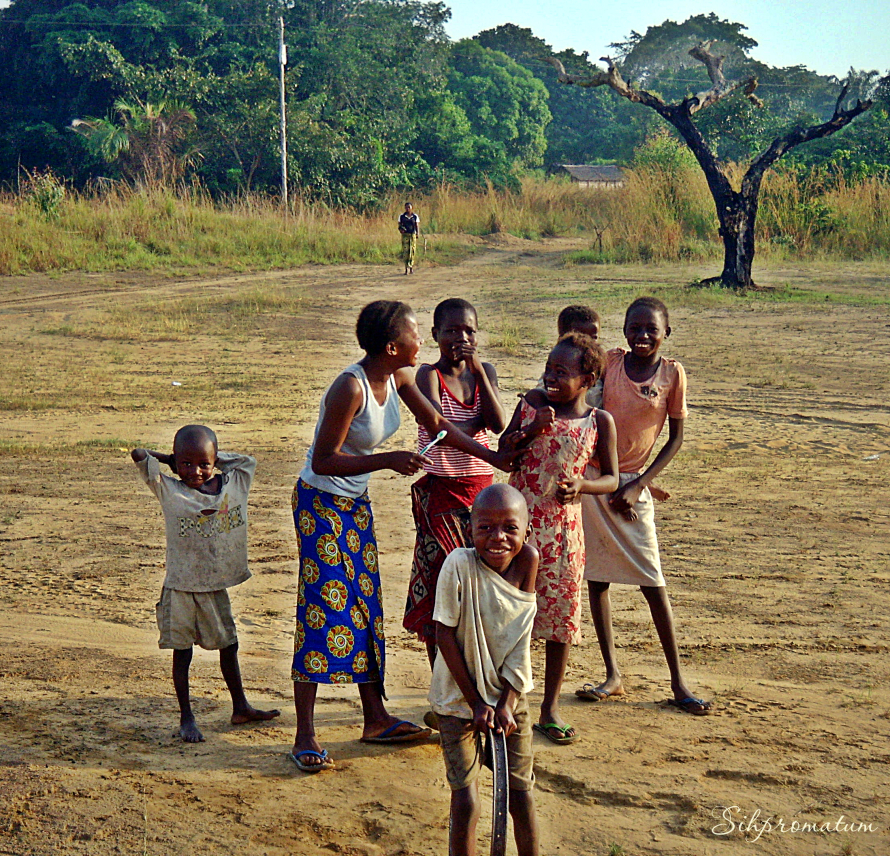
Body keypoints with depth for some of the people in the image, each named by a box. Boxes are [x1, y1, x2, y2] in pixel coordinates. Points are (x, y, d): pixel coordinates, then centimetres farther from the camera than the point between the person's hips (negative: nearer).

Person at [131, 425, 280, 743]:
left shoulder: (233, 484, -2)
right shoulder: (169, 491, -11)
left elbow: (248, 460, 15)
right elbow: (139, 455, -14)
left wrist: (212, 458, 7)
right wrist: (170, 460, 1)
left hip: (216, 586, 4)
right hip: (180, 588, -4)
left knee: (228, 645, 16)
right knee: (182, 652, 5)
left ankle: (240, 708, 32)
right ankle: (186, 718, 16)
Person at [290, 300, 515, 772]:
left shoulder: (398, 377, -2)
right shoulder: (350, 388, -27)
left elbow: (436, 423, 13)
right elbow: (323, 461, -25)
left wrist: (494, 458, 11)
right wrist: (389, 460, -29)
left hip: (356, 502, 9)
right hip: (320, 502, -9)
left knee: (365, 605, 12)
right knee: (322, 610, -9)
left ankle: (375, 718, 22)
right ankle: (305, 736, -4)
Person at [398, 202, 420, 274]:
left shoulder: (415, 216, 5)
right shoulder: (401, 216, 5)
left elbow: (417, 226, 3)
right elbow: (399, 225, 9)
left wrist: (418, 233, -12)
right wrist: (400, 229, -13)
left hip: (413, 235, 1)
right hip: (405, 235, -1)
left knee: (412, 251, 2)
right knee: (405, 251, -9)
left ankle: (411, 266, 19)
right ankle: (407, 268, -8)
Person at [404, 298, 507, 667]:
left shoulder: (484, 371, 6)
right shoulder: (429, 374, -7)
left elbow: (500, 425, -9)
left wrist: (478, 370, -12)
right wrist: (482, 419, -10)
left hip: (481, 486, 4)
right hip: (440, 490, -4)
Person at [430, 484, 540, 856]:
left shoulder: (527, 562, -11)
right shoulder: (459, 564, -21)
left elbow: (521, 641, -6)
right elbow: (445, 635, -15)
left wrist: (507, 703, -10)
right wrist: (475, 702, -12)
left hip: (510, 698, 3)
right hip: (459, 699, -3)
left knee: (521, 794, 9)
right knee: (466, 801, -6)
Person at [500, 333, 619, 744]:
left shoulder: (599, 421, -2)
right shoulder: (532, 403, 2)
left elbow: (611, 478, 2)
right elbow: (502, 451, 5)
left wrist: (581, 485, -18)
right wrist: (532, 428, -12)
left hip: (562, 526, -1)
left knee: (559, 615, 6)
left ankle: (550, 708, 18)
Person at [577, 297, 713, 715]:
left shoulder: (672, 373, -2)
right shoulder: (609, 362, 0)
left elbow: (676, 438, 1)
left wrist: (638, 485, -7)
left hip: (631, 484, -1)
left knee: (652, 582, -2)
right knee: (596, 577, 5)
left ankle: (677, 681, 7)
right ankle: (612, 675, 16)